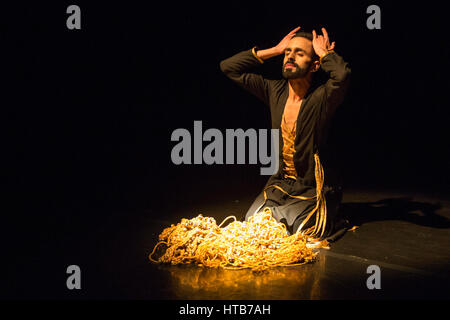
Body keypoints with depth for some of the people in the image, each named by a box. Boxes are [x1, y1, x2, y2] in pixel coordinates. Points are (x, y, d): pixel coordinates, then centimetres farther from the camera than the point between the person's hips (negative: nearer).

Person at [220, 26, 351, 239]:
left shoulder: (321, 98, -15)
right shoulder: (274, 91, 2)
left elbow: (342, 74, -39)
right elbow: (229, 67, 5)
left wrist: (322, 52, -17)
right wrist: (274, 50, 0)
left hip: (312, 187, -4)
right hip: (280, 182, 4)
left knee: (300, 228, -21)